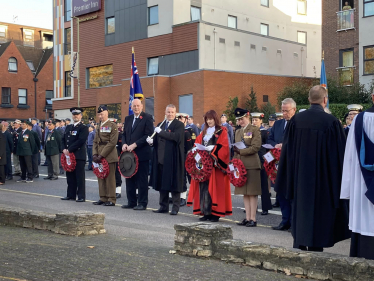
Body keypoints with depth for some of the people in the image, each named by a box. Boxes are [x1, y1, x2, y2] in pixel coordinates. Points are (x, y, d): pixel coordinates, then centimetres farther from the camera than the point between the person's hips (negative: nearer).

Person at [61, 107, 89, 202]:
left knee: (80, 177, -4)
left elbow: (81, 141, -15)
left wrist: (69, 150, -15)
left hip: (79, 156, -7)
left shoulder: (83, 128, -4)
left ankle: (81, 196, -1)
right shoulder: (68, 127, 19)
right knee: (70, 176, 11)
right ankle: (71, 195, 20)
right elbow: (63, 139, 17)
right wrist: (64, 149, -2)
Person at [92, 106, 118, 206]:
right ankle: (103, 198, 17)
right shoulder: (98, 126, 18)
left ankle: (111, 200, 0)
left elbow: (112, 142, -13)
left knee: (110, 178, -5)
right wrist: (95, 154, 1)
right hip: (99, 156, 7)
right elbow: (95, 141, 17)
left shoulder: (113, 125, -5)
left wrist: (102, 155, -16)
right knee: (101, 177, 10)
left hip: (109, 156, -7)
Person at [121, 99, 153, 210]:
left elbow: (149, 135, -12)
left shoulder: (147, 118, -4)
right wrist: (124, 144, -1)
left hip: (142, 154, -6)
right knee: (129, 179, 9)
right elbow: (124, 134, 20)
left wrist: (135, 145, -16)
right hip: (129, 153, 6)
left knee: (142, 179, -1)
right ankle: (131, 202, 18)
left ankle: (142, 203, 5)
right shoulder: (128, 119, 17)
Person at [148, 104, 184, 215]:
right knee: (161, 183, 10)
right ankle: (163, 206, 20)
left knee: (173, 183, -2)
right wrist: (152, 141, -5)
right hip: (161, 158, 6)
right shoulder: (160, 125, 17)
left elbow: (176, 137, -20)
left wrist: (160, 132, -16)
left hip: (173, 159, -6)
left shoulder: (179, 125, -2)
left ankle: (175, 207, 5)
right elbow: (158, 141, 18)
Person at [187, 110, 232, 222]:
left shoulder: (222, 132, 1)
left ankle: (215, 213, -4)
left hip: (215, 163, -6)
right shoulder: (204, 132, 20)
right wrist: (198, 149, -2)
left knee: (215, 187, -7)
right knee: (204, 186, 1)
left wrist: (213, 148, -20)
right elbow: (197, 143, 18)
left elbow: (224, 147, -9)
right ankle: (206, 212, 4)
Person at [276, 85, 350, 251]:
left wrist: (291, 179, 12)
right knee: (319, 212, 6)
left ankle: (299, 246, 19)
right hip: (323, 177, -3)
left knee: (301, 209, 13)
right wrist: (338, 177, 4)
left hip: (300, 178, 3)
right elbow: (340, 152, -7)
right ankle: (315, 247, 10)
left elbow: (287, 150, 3)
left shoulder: (295, 120, -2)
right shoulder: (331, 122, -11)